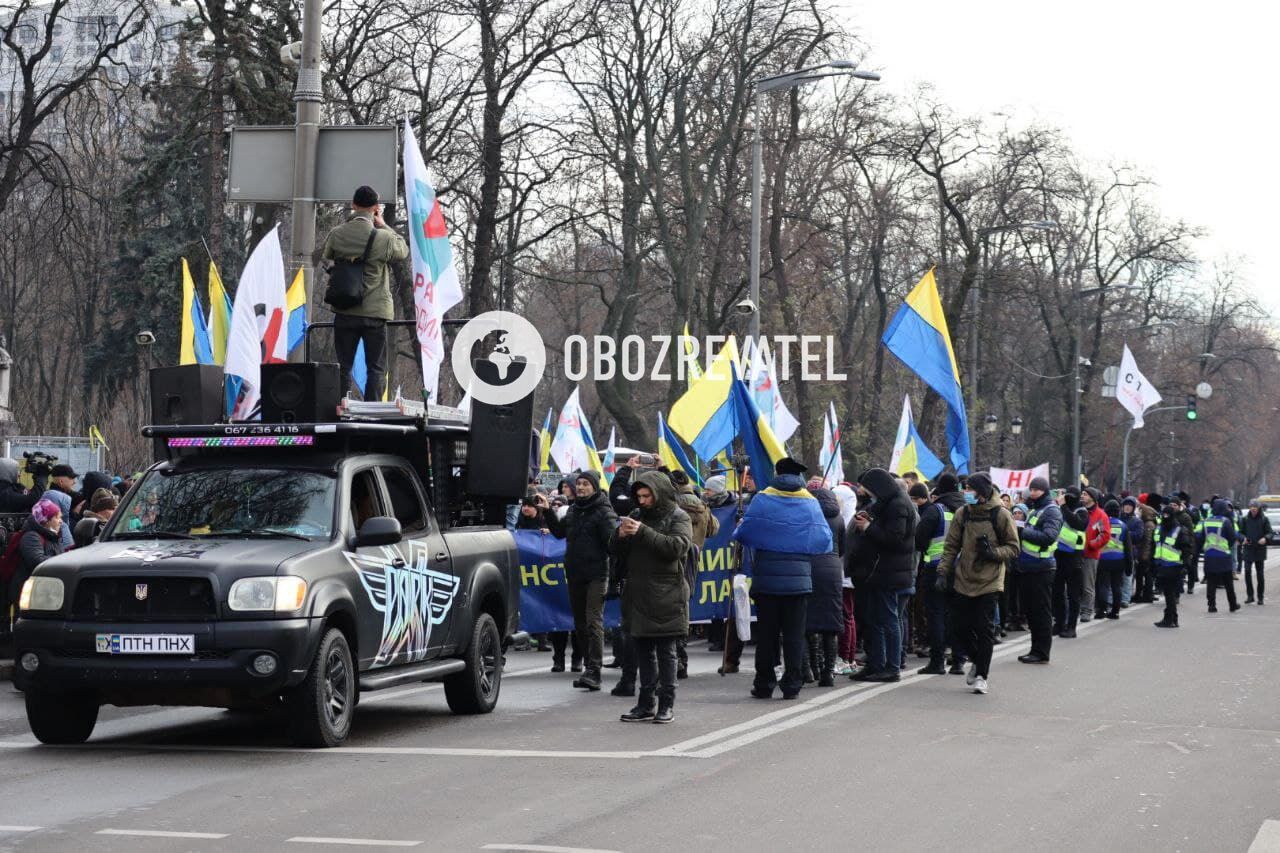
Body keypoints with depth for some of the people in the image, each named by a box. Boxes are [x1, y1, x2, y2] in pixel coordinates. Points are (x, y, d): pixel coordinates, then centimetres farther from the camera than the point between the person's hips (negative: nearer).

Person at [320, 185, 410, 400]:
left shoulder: (337, 234, -4)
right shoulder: (383, 237, -12)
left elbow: (325, 255, 17)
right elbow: (403, 251, 8)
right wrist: (383, 226, 13)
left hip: (344, 313, 3)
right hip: (374, 313, -3)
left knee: (343, 367, 9)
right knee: (376, 369, 3)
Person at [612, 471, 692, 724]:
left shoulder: (678, 517, -2)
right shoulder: (636, 515, 15)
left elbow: (678, 546, -19)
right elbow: (614, 551, 14)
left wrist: (643, 532, -22)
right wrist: (620, 535, -9)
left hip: (666, 597, -5)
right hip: (638, 595, 6)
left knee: (665, 651, -1)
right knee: (643, 651, 9)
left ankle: (667, 705, 5)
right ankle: (646, 704, 14)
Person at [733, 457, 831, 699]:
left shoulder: (762, 500, -4)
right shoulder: (810, 503, 1)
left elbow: (743, 533, -5)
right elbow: (824, 541, 1)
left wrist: (738, 528, 18)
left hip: (766, 577, -1)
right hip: (798, 577, 1)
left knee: (766, 632, 6)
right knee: (794, 633, 5)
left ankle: (764, 683, 8)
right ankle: (792, 684, 2)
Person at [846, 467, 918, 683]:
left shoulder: (898, 505, -15)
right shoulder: (889, 503, 17)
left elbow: (894, 538, -22)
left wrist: (868, 528, -13)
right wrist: (867, 519, 8)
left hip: (889, 573, -11)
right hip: (879, 571, 11)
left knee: (887, 619, -7)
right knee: (873, 619, 13)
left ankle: (892, 668, -4)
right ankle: (875, 665, 19)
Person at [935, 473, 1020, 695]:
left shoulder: (1001, 515, -5)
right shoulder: (962, 514, 5)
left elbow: (1013, 548, -1)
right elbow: (951, 546, 10)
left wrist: (993, 553, -18)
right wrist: (943, 572, 0)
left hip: (989, 582, -4)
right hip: (962, 581, 4)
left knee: (985, 629, -6)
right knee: (959, 627, 4)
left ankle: (981, 675, 3)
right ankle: (978, 661, 30)